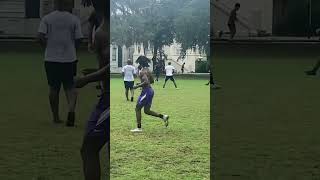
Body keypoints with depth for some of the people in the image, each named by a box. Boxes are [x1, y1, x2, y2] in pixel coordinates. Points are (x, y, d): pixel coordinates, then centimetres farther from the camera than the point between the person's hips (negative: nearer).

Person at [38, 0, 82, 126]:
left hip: (51, 59, 1)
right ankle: (71, 110, -18)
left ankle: (56, 117, 17)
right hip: (69, 58, -1)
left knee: (53, 88, 11)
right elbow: (78, 39, -2)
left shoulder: (46, 19, 1)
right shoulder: (74, 19, -1)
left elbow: (40, 37, -9)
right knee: (70, 87, 7)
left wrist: (48, 47, 7)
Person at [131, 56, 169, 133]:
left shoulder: (142, 71, -15)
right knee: (147, 111, 14)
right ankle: (163, 116, 8)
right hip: (150, 90, 9)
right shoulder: (147, 70, 14)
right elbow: (152, 81, 22)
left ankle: (139, 128, 3)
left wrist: (137, 86, -18)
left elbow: (146, 82, -28)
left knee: (138, 108, 1)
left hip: (146, 91, -9)